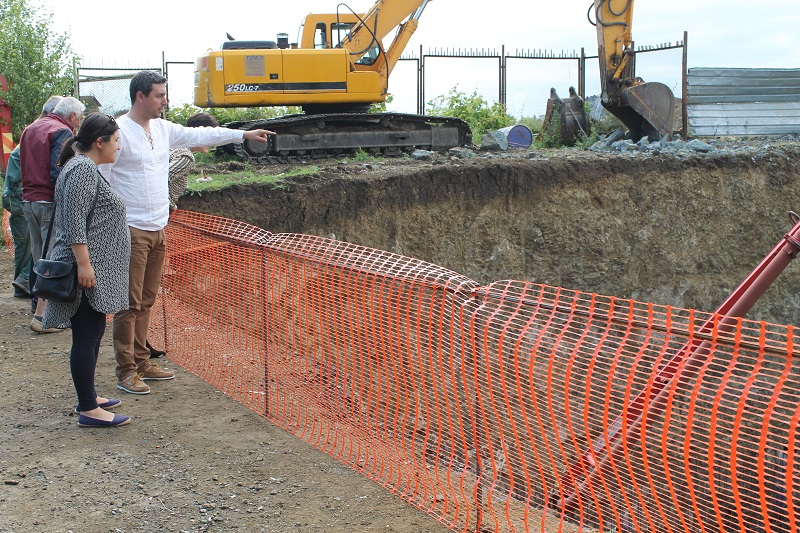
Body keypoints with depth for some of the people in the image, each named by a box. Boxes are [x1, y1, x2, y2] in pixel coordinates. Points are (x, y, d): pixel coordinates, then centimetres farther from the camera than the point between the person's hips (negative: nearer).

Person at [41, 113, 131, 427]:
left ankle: (88, 397, 24)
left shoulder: (86, 166, 18)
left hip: (95, 271, 11)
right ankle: (88, 411, -3)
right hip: (88, 272, -11)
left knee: (93, 334, 16)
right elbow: (74, 222, -23)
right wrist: (84, 264, -25)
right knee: (87, 337, -7)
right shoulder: (82, 169, -15)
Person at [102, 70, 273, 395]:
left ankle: (142, 362, 23)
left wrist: (244, 135, 19)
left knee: (146, 301, 14)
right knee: (130, 303, -4)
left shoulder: (163, 129, 11)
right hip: (131, 231, -8)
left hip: (157, 230, 8)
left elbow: (199, 135, 20)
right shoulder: (119, 132, -13)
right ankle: (126, 371, 2)